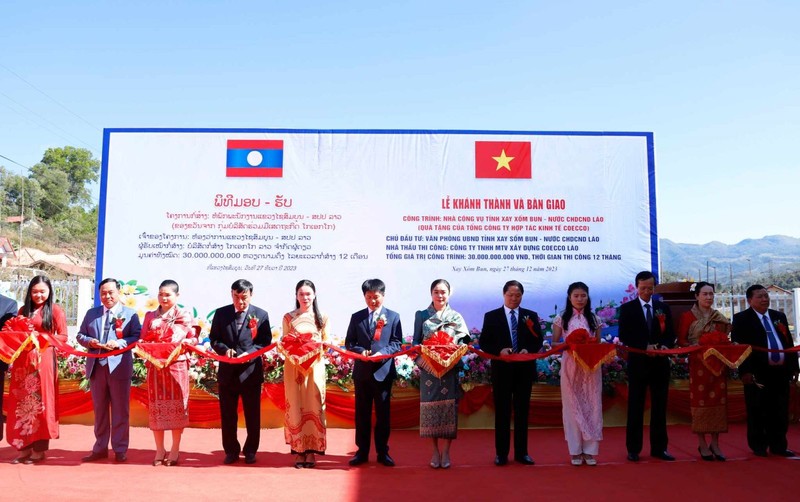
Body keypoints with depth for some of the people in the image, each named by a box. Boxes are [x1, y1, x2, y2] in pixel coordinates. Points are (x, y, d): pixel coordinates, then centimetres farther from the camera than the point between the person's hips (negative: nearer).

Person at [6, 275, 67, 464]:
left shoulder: (55, 310, 2)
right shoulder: (23, 310, 16)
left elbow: (63, 337, -2)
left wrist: (42, 338, -14)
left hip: (43, 360, -4)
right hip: (22, 361, 5)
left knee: (40, 401, -1)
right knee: (21, 403, 4)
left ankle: (39, 449, 4)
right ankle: (23, 447, 10)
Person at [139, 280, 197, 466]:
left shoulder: (185, 315, 5)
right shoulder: (150, 316, 13)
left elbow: (194, 338, 5)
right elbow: (143, 339, 12)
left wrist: (188, 342, -15)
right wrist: (141, 345, -10)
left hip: (177, 365, -2)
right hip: (155, 366, 2)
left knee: (176, 406, 0)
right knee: (156, 406, 3)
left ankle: (175, 450, 10)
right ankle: (159, 450, 14)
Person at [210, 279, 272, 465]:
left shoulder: (261, 315, 0)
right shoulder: (221, 313, 4)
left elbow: (265, 341, -2)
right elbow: (214, 339, 4)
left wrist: (249, 353, -18)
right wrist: (225, 349, -15)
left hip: (251, 370, -1)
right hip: (227, 371, 1)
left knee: (252, 414, 7)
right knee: (227, 414, 9)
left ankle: (250, 451, 22)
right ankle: (231, 451, 24)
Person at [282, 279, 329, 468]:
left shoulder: (322, 318, 6)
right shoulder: (288, 317, 6)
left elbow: (327, 343, 7)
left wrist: (319, 344, -14)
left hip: (315, 367, 0)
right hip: (294, 367, 0)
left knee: (314, 406, 0)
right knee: (295, 406, 1)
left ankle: (311, 450, 7)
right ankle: (298, 451, 8)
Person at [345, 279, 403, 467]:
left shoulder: (393, 317, 3)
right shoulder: (356, 317, 8)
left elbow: (397, 343, -1)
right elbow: (349, 343, 7)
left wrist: (382, 353, -18)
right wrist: (360, 351, -13)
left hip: (383, 371, -2)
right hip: (362, 372, 2)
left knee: (383, 414, 5)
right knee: (362, 414, 8)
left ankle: (383, 452, 17)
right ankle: (362, 452, 19)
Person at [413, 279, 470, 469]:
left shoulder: (456, 317, 7)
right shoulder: (421, 315, 7)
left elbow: (462, 342, 4)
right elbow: (416, 341, 5)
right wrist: (419, 358, -13)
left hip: (450, 369, 0)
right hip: (428, 369, 0)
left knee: (449, 407, -2)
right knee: (430, 406, 1)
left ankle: (446, 452, 8)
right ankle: (435, 451, 13)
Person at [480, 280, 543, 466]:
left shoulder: (531, 316, 8)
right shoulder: (491, 316, 3)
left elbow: (538, 340, 4)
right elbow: (484, 342, -1)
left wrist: (528, 350, -15)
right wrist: (499, 350, -17)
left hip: (524, 369, 2)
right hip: (502, 370, -1)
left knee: (522, 411, 9)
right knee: (502, 411, 5)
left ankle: (521, 452, 18)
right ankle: (501, 453, 14)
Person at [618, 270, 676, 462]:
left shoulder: (663, 308, 10)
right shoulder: (627, 309, 0)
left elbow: (671, 334, 7)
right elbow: (624, 337, -7)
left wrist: (665, 345, -15)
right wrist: (646, 347, -19)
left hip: (660, 362, 3)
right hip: (638, 363, -3)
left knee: (659, 407, 9)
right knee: (635, 407, 3)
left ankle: (659, 448, 18)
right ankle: (633, 449, 10)